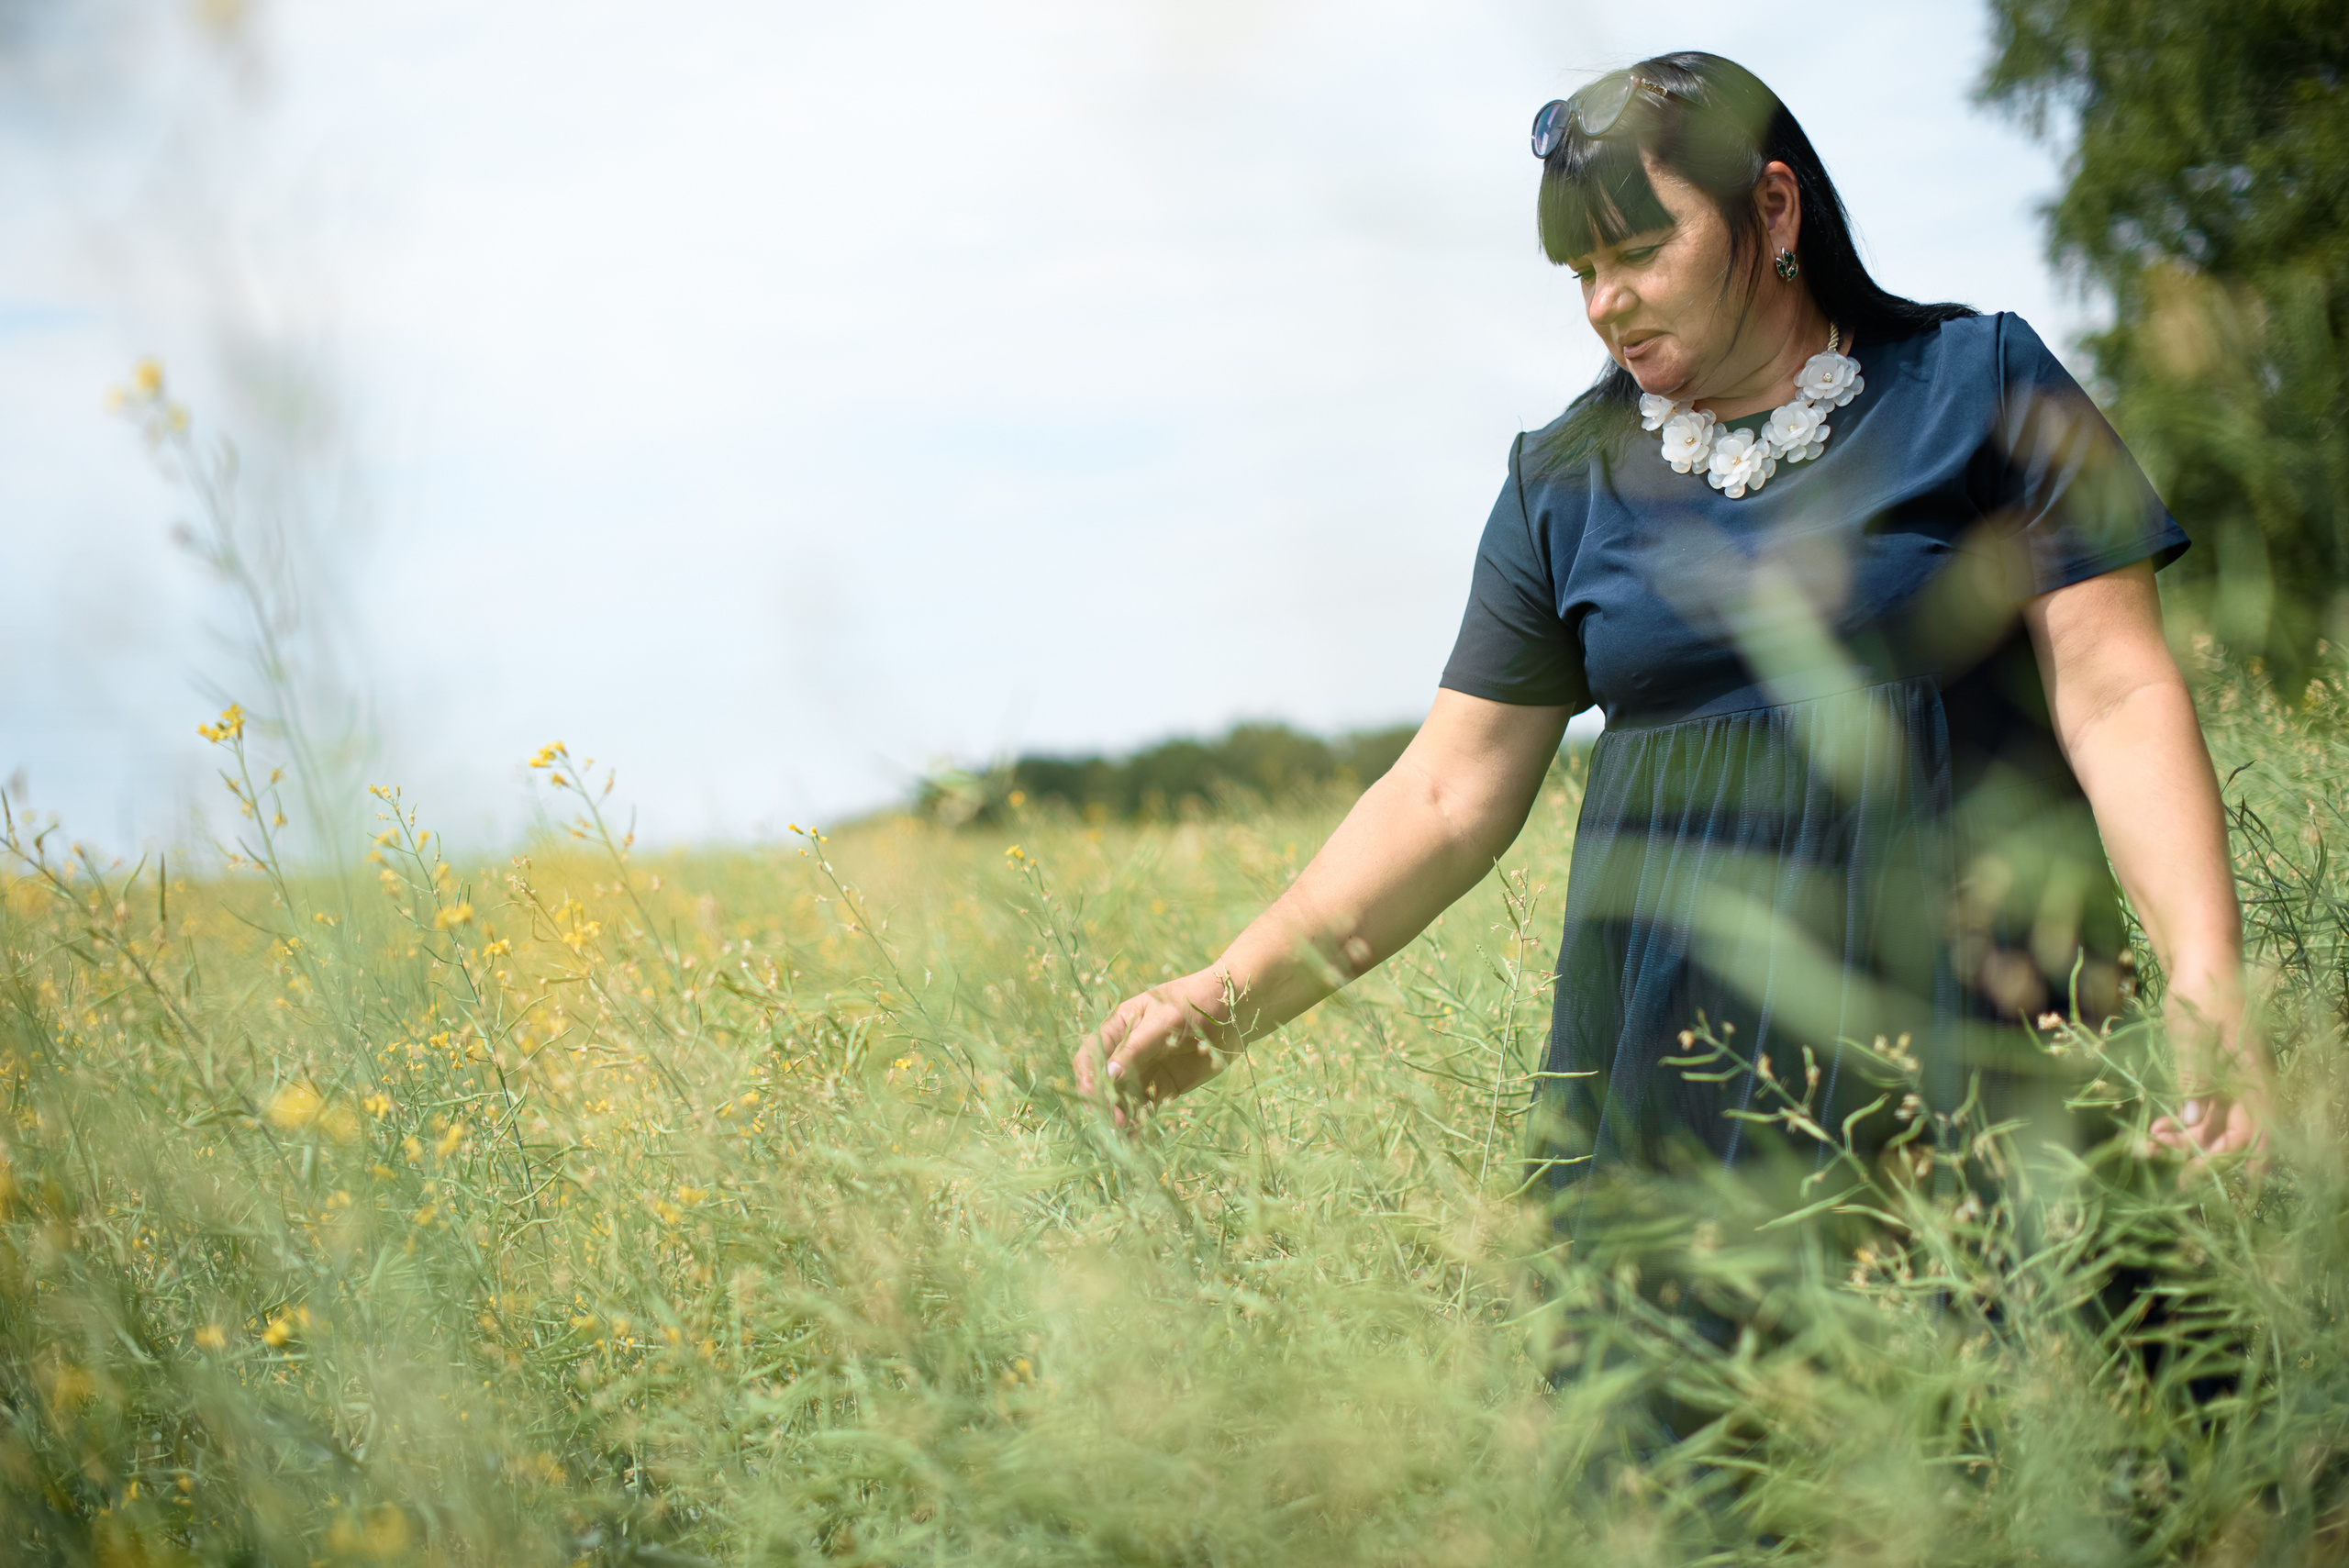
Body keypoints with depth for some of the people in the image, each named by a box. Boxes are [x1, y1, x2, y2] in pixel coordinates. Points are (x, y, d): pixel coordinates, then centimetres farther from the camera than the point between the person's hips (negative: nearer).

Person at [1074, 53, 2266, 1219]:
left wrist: (2206, 972, -17)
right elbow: (1448, 792, 10)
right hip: (1676, 1036, 2)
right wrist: (1230, 998, 1)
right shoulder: (1563, 483, 10)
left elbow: (2118, 698, -3)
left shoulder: (1978, 384, 3)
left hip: (1970, 1021, -2)